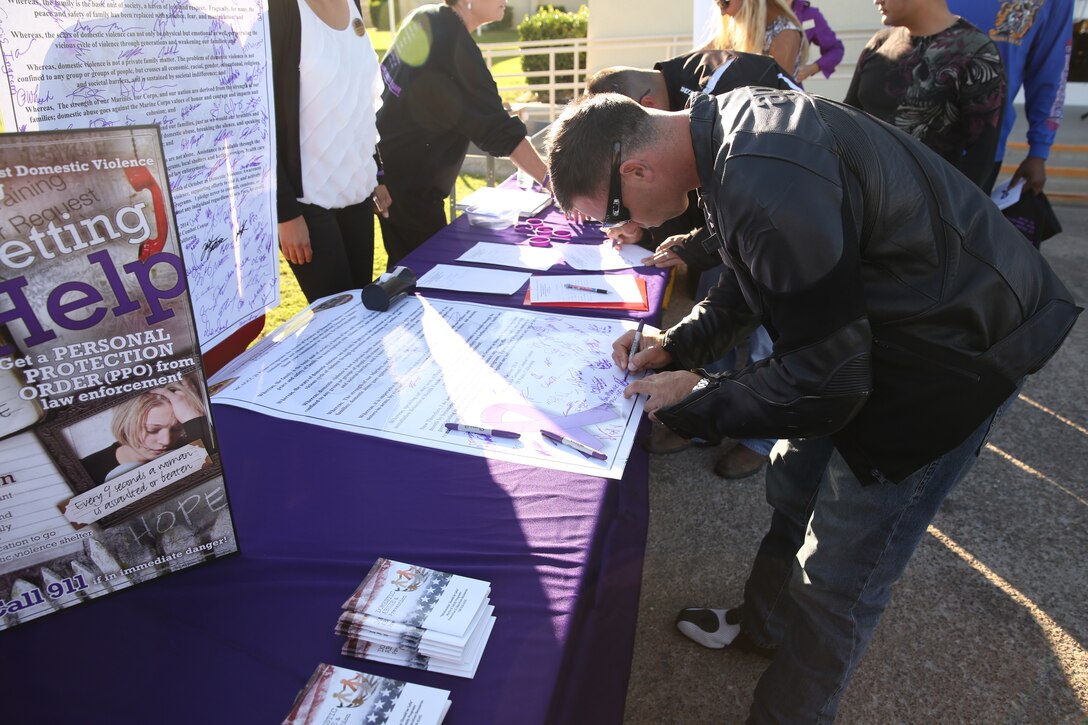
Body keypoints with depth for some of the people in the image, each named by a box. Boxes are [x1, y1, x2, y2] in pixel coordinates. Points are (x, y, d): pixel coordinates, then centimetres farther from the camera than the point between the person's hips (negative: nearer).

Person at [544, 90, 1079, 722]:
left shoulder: (767, 187, -35)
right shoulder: (727, 124, -4)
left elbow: (824, 385, -26)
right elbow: (758, 272, 11)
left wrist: (692, 400, -13)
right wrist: (676, 345, 2)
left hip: (959, 350, -9)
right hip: (871, 323, 9)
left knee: (839, 575, 3)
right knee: (795, 490, 22)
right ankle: (763, 624, 48)